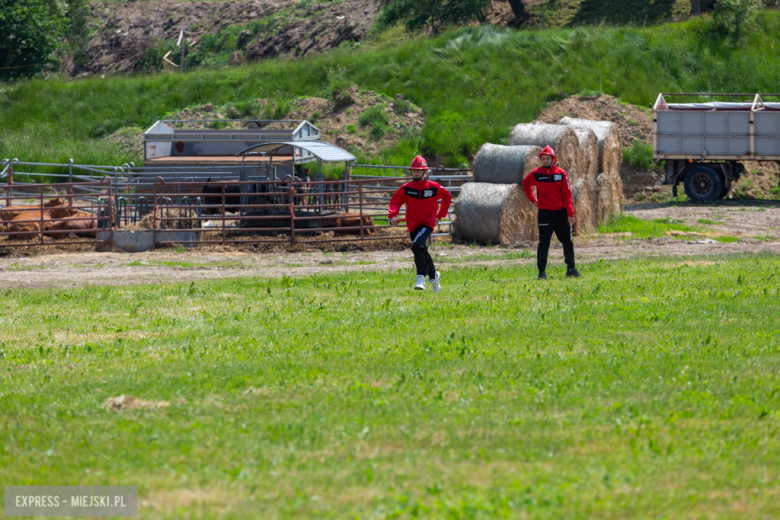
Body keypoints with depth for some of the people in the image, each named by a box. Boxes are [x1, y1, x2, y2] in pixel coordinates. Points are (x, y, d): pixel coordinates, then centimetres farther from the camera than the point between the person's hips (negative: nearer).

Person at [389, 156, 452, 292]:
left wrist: (440, 215, 9)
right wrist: (393, 215, -30)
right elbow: (395, 201, -9)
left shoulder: (433, 187, -3)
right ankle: (434, 275, 39)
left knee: (417, 246, -28)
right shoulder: (406, 188, 0)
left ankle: (421, 278, -27)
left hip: (427, 223, -4)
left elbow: (447, 196, 15)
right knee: (422, 252, 14)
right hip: (413, 225, 4)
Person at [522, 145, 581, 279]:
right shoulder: (536, 174, 0)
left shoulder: (561, 174, -1)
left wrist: (570, 214, -7)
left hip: (561, 212, 1)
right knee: (544, 243, -2)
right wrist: (532, 199, 11)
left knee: (567, 242, 9)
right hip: (545, 213, -1)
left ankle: (571, 268, 21)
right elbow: (525, 183, 20)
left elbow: (567, 195, -2)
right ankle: (542, 271, 2)